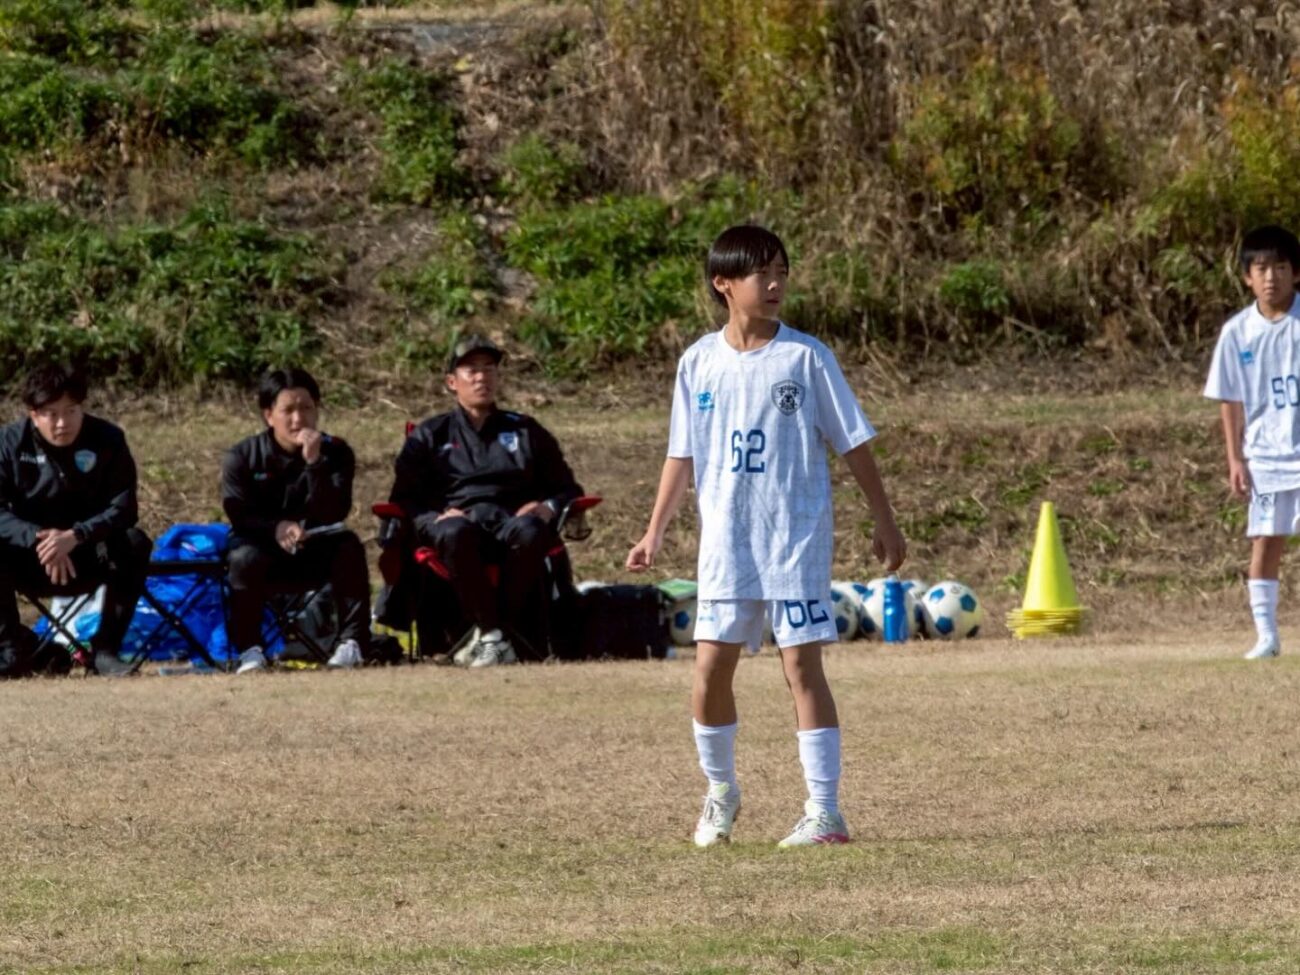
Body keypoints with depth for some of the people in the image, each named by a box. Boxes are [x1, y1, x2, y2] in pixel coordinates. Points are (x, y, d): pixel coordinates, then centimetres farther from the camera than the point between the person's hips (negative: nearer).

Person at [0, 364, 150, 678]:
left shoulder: (107, 440, -9)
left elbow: (123, 509, -16)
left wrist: (74, 536, -33)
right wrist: (36, 538, -35)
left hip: (87, 556, 0)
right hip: (29, 562, 0)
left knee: (134, 543, -29)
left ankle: (105, 650, -20)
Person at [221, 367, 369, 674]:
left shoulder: (335, 452, -7)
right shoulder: (242, 457, -7)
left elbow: (334, 513, -20)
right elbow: (239, 516, -14)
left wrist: (314, 463, -31)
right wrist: (276, 529, -34)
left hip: (315, 550, 1)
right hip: (263, 546, -1)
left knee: (349, 547, -29)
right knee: (245, 558, -34)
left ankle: (352, 642, -27)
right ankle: (249, 649, -27)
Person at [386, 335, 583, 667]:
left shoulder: (525, 431, 27)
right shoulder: (430, 436, 24)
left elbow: (569, 490, 22)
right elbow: (403, 500, 13)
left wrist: (548, 508, -2)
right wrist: (434, 518, -9)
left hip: (512, 518, 1)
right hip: (460, 518, -1)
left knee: (529, 532, -38)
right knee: (455, 534, -40)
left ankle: (493, 632, -34)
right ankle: (491, 634, -40)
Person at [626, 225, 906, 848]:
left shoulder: (805, 357, -4)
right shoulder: (700, 363, 4)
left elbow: (854, 444, 1)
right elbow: (681, 456, 10)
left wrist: (884, 522, 1)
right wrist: (654, 533, 5)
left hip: (797, 538, -3)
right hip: (725, 542, 3)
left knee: (801, 664, -6)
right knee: (711, 667, 0)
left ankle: (824, 812, -4)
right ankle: (720, 793, 21)